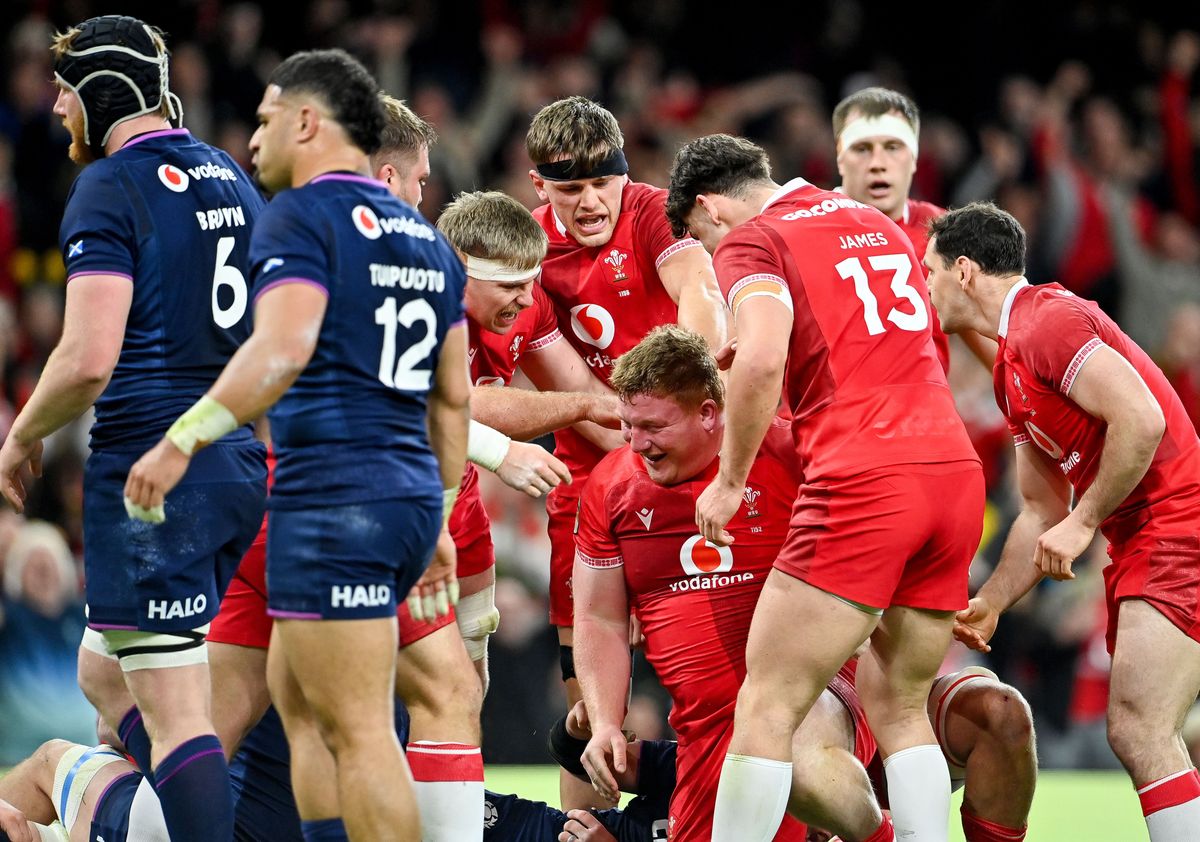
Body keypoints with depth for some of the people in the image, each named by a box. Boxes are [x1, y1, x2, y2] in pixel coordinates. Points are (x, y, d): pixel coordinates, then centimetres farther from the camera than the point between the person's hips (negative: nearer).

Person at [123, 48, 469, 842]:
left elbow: (281, 350, -22)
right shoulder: (426, 238, 18)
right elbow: (453, 396, 20)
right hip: (410, 494, 9)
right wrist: (441, 523, 25)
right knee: (295, 692, 18)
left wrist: (184, 439, -20)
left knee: (360, 729, -8)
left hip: (333, 499, -9)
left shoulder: (301, 217, -6)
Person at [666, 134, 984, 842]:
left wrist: (729, 480, -7)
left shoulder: (752, 241, 1)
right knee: (899, 707, 15)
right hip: (958, 470, 7)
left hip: (863, 484, -7)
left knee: (768, 706, -2)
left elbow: (763, 357, -16)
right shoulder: (876, 224, 24)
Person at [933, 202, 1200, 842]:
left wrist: (1084, 523, -16)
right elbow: (1041, 512, 24)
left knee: (1138, 732, -18)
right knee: (1137, 735, 7)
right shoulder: (1012, 364, 20)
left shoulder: (1046, 321, -12)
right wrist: (989, 605, 18)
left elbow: (1142, 419, -22)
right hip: (1139, 547, 11)